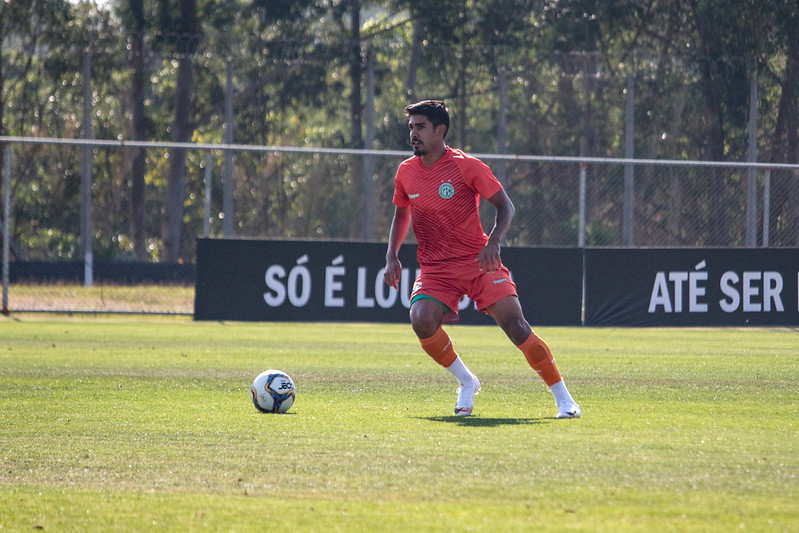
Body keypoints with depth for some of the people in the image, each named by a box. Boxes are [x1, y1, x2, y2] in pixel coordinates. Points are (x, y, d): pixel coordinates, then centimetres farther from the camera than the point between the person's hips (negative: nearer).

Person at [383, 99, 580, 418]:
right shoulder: (406, 172, 4)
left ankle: (563, 398, -2)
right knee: (421, 320, -25)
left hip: (478, 262, -3)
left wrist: (493, 242, -21)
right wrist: (392, 257, 6)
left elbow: (505, 206, -4)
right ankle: (466, 383, -1)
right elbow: (401, 215, 21)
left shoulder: (466, 166, -9)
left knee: (515, 325, -15)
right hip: (435, 269, 3)